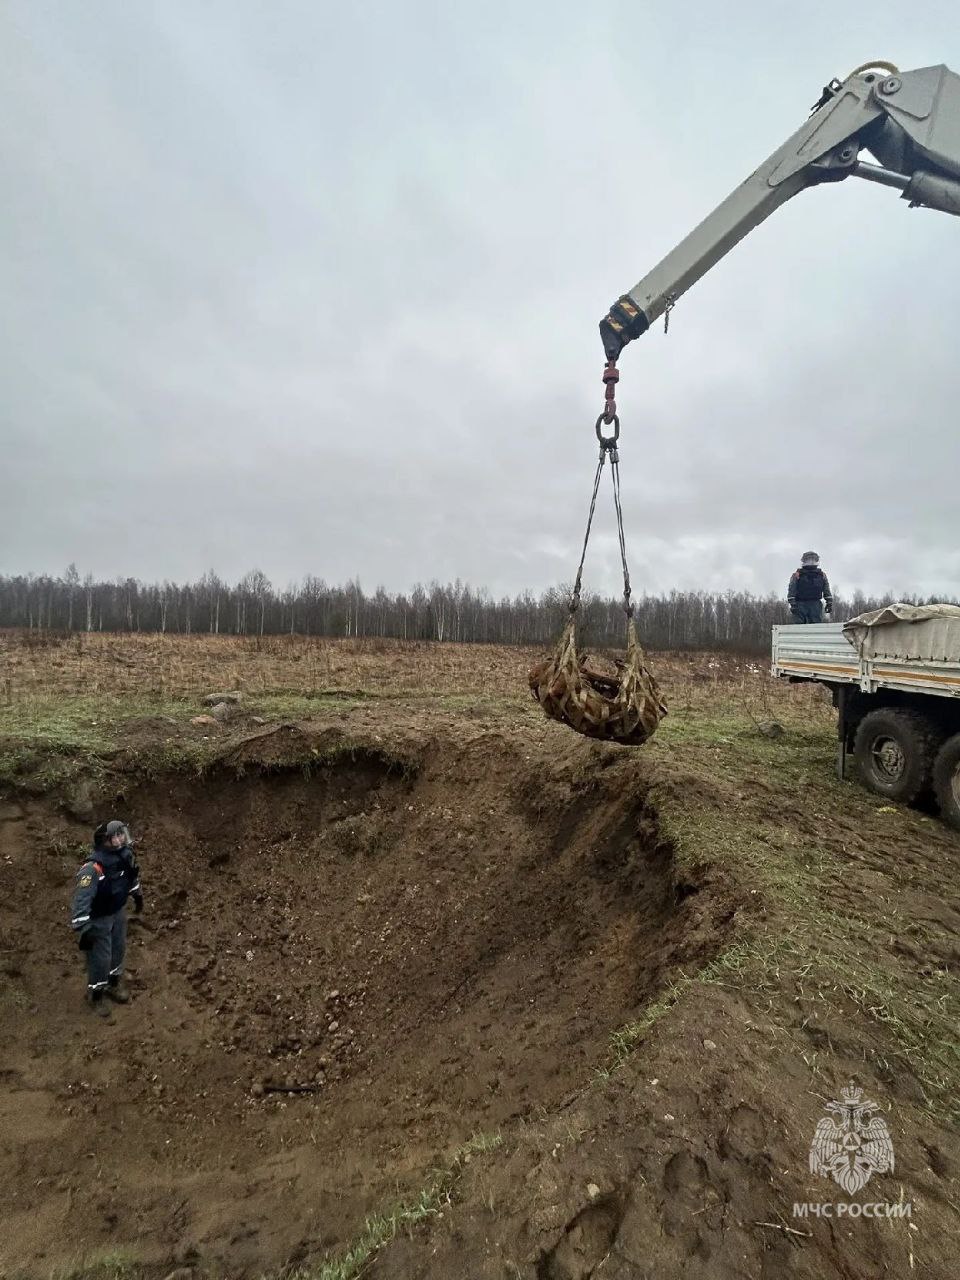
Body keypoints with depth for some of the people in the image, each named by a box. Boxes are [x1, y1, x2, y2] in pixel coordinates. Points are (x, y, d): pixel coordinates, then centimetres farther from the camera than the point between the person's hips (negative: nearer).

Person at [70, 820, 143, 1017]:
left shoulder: (125, 854, -15)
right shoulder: (93, 869, -38)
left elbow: (132, 874, 6)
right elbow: (81, 901, -32)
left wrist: (137, 894, 19)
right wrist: (82, 930, -27)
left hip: (118, 912, 7)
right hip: (97, 919, -7)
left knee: (118, 949, 24)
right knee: (100, 959, 10)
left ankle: (113, 984, 50)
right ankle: (96, 995, 37)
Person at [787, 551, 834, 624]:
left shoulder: (822, 575, 13)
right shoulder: (797, 575, 0)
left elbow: (827, 590, 16)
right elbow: (791, 591, -4)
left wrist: (829, 603, 9)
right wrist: (792, 604, -12)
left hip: (815, 605, 3)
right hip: (800, 604, -3)